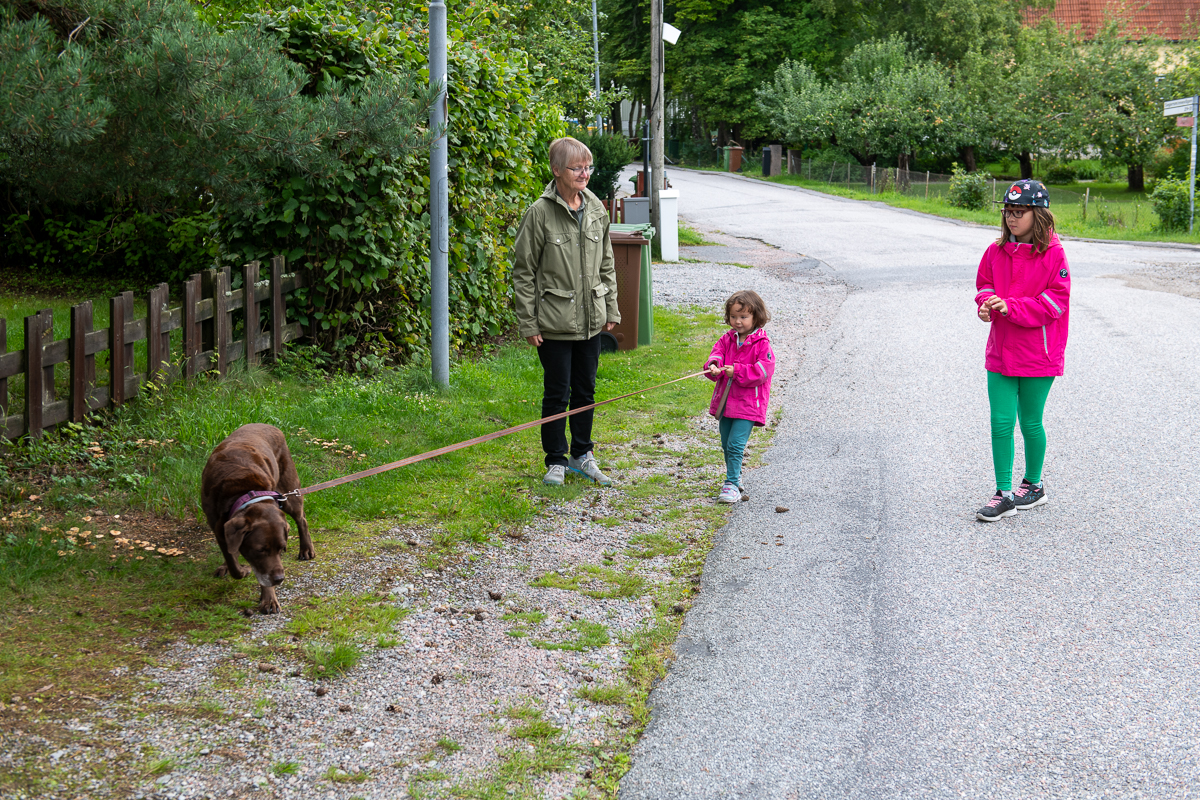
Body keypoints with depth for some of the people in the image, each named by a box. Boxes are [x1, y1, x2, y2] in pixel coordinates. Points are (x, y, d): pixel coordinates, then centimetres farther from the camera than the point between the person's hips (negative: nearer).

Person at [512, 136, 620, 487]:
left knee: (585, 390, 15)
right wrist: (528, 324, -10)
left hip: (591, 322, 5)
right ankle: (556, 461, 17)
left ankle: (582, 454, 29)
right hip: (555, 323, -5)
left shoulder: (596, 209, 5)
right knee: (557, 394, 3)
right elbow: (523, 272, -8)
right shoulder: (540, 213, -12)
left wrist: (611, 310, 12)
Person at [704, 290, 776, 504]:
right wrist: (714, 367, -25)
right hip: (725, 402, 6)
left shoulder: (762, 344, -8)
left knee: (735, 445, -14)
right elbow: (716, 354, -1)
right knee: (726, 445, 17)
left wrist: (737, 372, -24)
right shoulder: (727, 339, 9)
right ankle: (735, 476, 36)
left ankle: (732, 484, -10)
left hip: (748, 405, -6)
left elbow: (763, 371, -16)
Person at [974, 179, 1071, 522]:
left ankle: (1033, 485, 29)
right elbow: (984, 284, 14)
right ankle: (1004, 494, 8)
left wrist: (1011, 307, -22)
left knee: (1030, 422, 9)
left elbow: (1055, 301, -13)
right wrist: (987, 303, -9)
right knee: (1001, 422, 0)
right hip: (1001, 351, 4)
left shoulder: (1052, 253, -11)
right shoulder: (996, 251, 4)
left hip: (1038, 354, -4)